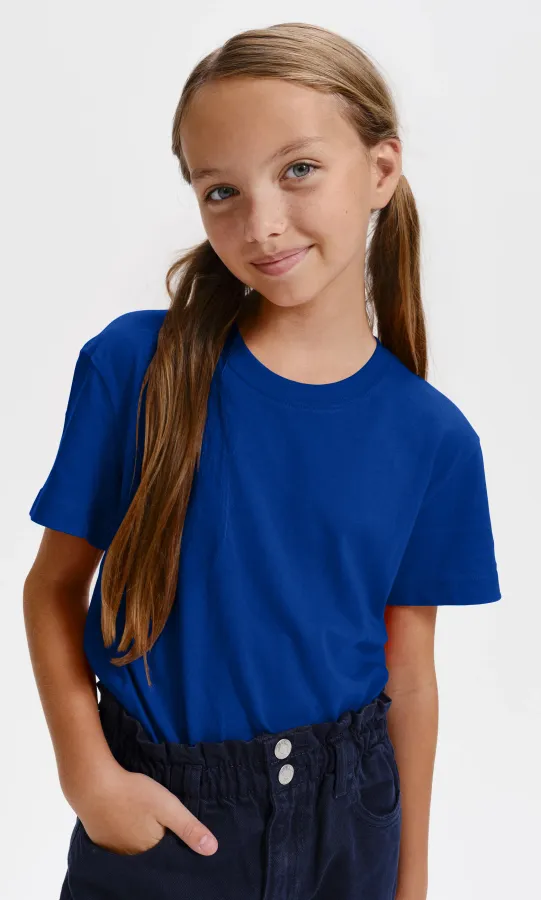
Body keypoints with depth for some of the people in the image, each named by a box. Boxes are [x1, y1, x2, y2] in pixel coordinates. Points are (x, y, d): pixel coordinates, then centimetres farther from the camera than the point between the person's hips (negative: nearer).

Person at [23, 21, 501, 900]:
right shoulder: (134, 365, -13)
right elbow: (56, 583, -5)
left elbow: (408, 678, -1)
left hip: (342, 820, 2)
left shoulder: (432, 437, -8)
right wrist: (87, 770, -15)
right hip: (153, 814, -1)